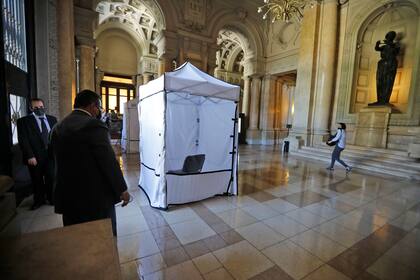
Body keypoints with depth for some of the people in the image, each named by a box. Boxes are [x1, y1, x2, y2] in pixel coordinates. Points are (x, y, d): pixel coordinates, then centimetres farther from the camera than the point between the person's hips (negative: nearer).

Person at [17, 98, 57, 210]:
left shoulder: (52, 119, 9)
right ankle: (39, 200, 30)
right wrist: (30, 156, -14)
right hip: (35, 156, -1)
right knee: (37, 180, 12)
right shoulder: (24, 121, -1)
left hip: (51, 154, 2)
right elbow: (23, 140, -7)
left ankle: (52, 198, 24)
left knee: (51, 178, 6)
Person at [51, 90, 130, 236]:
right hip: (96, 198, -7)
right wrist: (122, 190, -10)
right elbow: (109, 161, -19)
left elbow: (60, 161, 12)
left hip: (67, 197, 7)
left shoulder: (58, 127, 7)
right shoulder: (94, 125, -17)